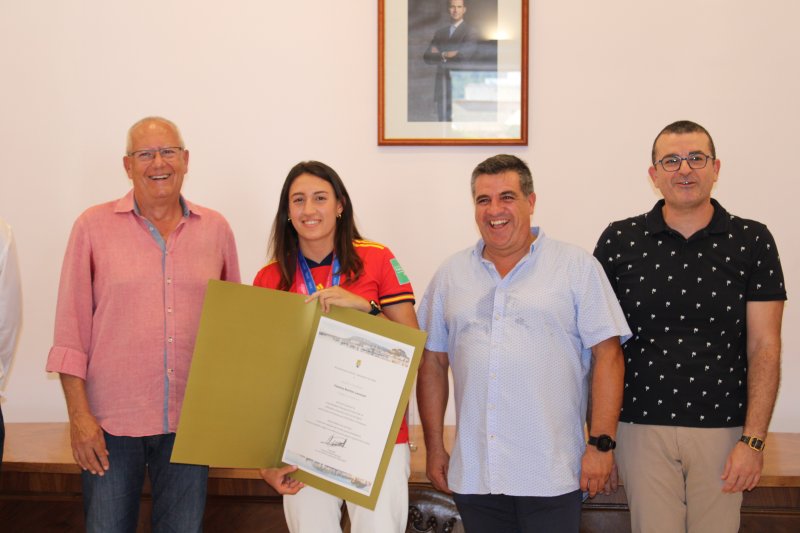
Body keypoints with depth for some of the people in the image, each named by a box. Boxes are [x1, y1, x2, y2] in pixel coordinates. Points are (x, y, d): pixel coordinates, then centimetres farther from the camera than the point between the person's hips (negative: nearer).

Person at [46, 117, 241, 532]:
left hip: (190, 421, 2)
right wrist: (79, 414, -8)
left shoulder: (215, 229, 6)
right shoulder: (94, 226, -1)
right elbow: (71, 328, -2)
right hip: (111, 421, -2)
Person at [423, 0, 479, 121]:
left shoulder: (470, 32, 0)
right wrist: (444, 55, -13)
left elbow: (466, 55, -14)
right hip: (442, 87, 5)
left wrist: (440, 55, -3)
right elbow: (427, 57, 7)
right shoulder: (440, 32, 17)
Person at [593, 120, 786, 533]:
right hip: (642, 427, 0)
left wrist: (753, 439, -8)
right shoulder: (619, 241, 1)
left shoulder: (751, 242, 1)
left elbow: (764, 347, -1)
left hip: (723, 428, 0)